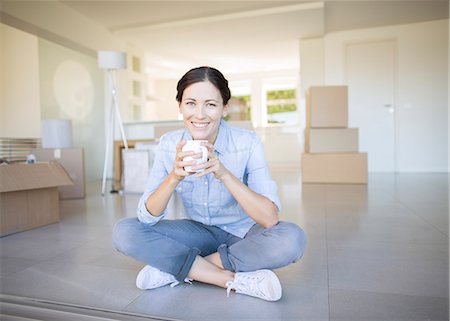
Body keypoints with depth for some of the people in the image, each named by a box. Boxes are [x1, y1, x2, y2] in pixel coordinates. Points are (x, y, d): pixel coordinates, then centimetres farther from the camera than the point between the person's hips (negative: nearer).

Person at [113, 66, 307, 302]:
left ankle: (175, 268, -17)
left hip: (243, 234, -1)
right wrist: (174, 177, -34)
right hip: (200, 233, 2)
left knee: (292, 239, -31)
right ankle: (237, 280, -19)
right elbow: (147, 216, -15)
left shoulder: (247, 142, -20)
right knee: (124, 232, -17)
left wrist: (224, 174, -38)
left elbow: (270, 219, -26)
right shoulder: (169, 144, -12)